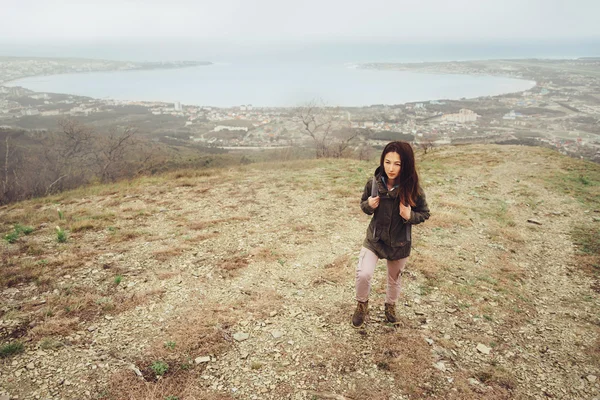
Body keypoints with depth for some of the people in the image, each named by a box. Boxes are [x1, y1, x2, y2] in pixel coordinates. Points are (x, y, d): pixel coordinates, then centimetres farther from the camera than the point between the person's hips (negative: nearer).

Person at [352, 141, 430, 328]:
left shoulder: (413, 189, -21)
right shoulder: (373, 183, -16)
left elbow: (424, 213, -6)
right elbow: (364, 204, 2)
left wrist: (410, 216, -27)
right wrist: (369, 205, -21)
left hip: (399, 243, 0)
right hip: (375, 238, 0)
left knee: (394, 278, 20)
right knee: (363, 274, -15)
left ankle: (390, 306, 50)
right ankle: (362, 305, 16)